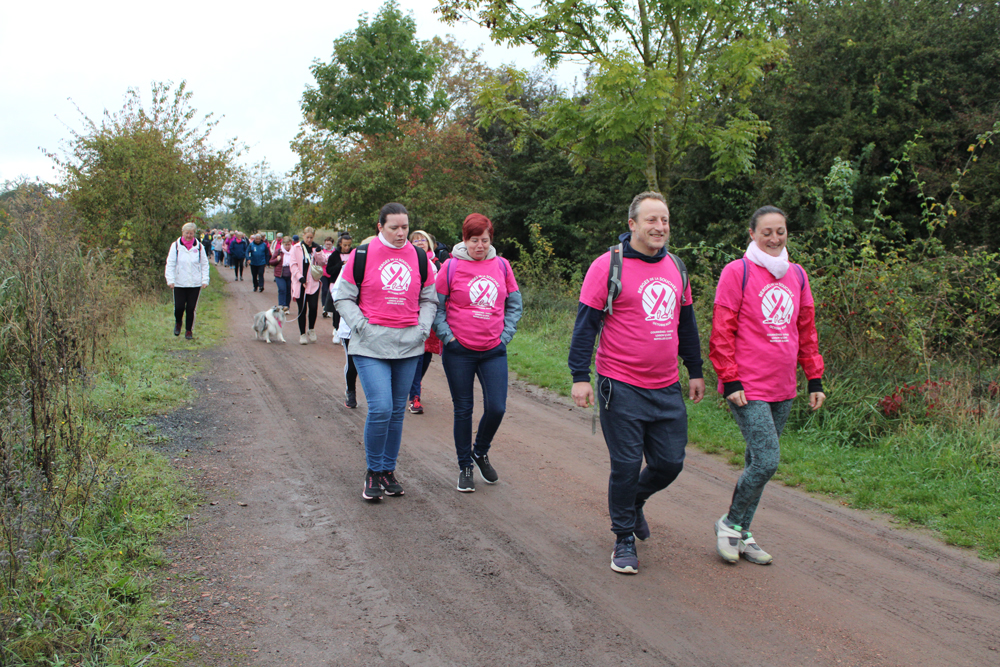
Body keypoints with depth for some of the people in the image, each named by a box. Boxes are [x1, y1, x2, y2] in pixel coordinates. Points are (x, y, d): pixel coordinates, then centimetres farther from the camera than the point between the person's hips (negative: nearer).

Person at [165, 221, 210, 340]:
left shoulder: (199, 247, 3)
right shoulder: (175, 246, -1)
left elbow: (205, 264, 9)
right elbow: (170, 264, 0)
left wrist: (205, 280, 0)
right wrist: (170, 280, -9)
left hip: (195, 284, 1)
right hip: (179, 284, -1)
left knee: (191, 308, 3)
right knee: (179, 307, -2)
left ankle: (189, 330, 20)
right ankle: (178, 323, 30)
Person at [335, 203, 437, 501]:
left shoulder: (419, 258, 8)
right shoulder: (362, 255, -2)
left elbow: (429, 299, 17)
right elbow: (343, 297, 3)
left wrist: (423, 328, 2)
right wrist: (361, 326, -9)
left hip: (408, 345, 4)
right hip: (371, 345, -4)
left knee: (397, 411, 10)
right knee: (380, 408, -14)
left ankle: (388, 470, 24)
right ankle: (373, 472, 5)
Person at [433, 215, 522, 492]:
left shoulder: (501, 265, 5)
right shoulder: (451, 266, -3)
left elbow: (514, 304, 13)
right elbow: (435, 306, 0)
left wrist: (506, 335, 4)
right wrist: (447, 336, -7)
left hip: (494, 351, 2)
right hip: (459, 352, -2)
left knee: (497, 408, -3)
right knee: (463, 410, 6)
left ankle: (481, 452, 26)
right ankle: (465, 467, 21)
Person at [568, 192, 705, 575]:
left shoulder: (676, 267, 11)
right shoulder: (608, 266, -8)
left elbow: (687, 324, 20)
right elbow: (585, 324, -8)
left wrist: (695, 371, 20)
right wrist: (580, 377, -12)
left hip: (667, 389, 6)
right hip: (621, 387, -5)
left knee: (670, 463, 8)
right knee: (626, 464, 0)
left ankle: (635, 501, 38)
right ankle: (624, 539, 18)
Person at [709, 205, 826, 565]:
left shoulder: (797, 275, 13)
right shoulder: (737, 272, -6)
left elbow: (806, 330, 18)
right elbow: (722, 331, -8)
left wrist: (815, 378, 15)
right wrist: (730, 381, -12)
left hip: (783, 390, 6)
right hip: (748, 389, -6)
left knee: (758, 463, 10)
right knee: (766, 462, -12)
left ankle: (741, 535, 23)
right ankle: (730, 523, 10)